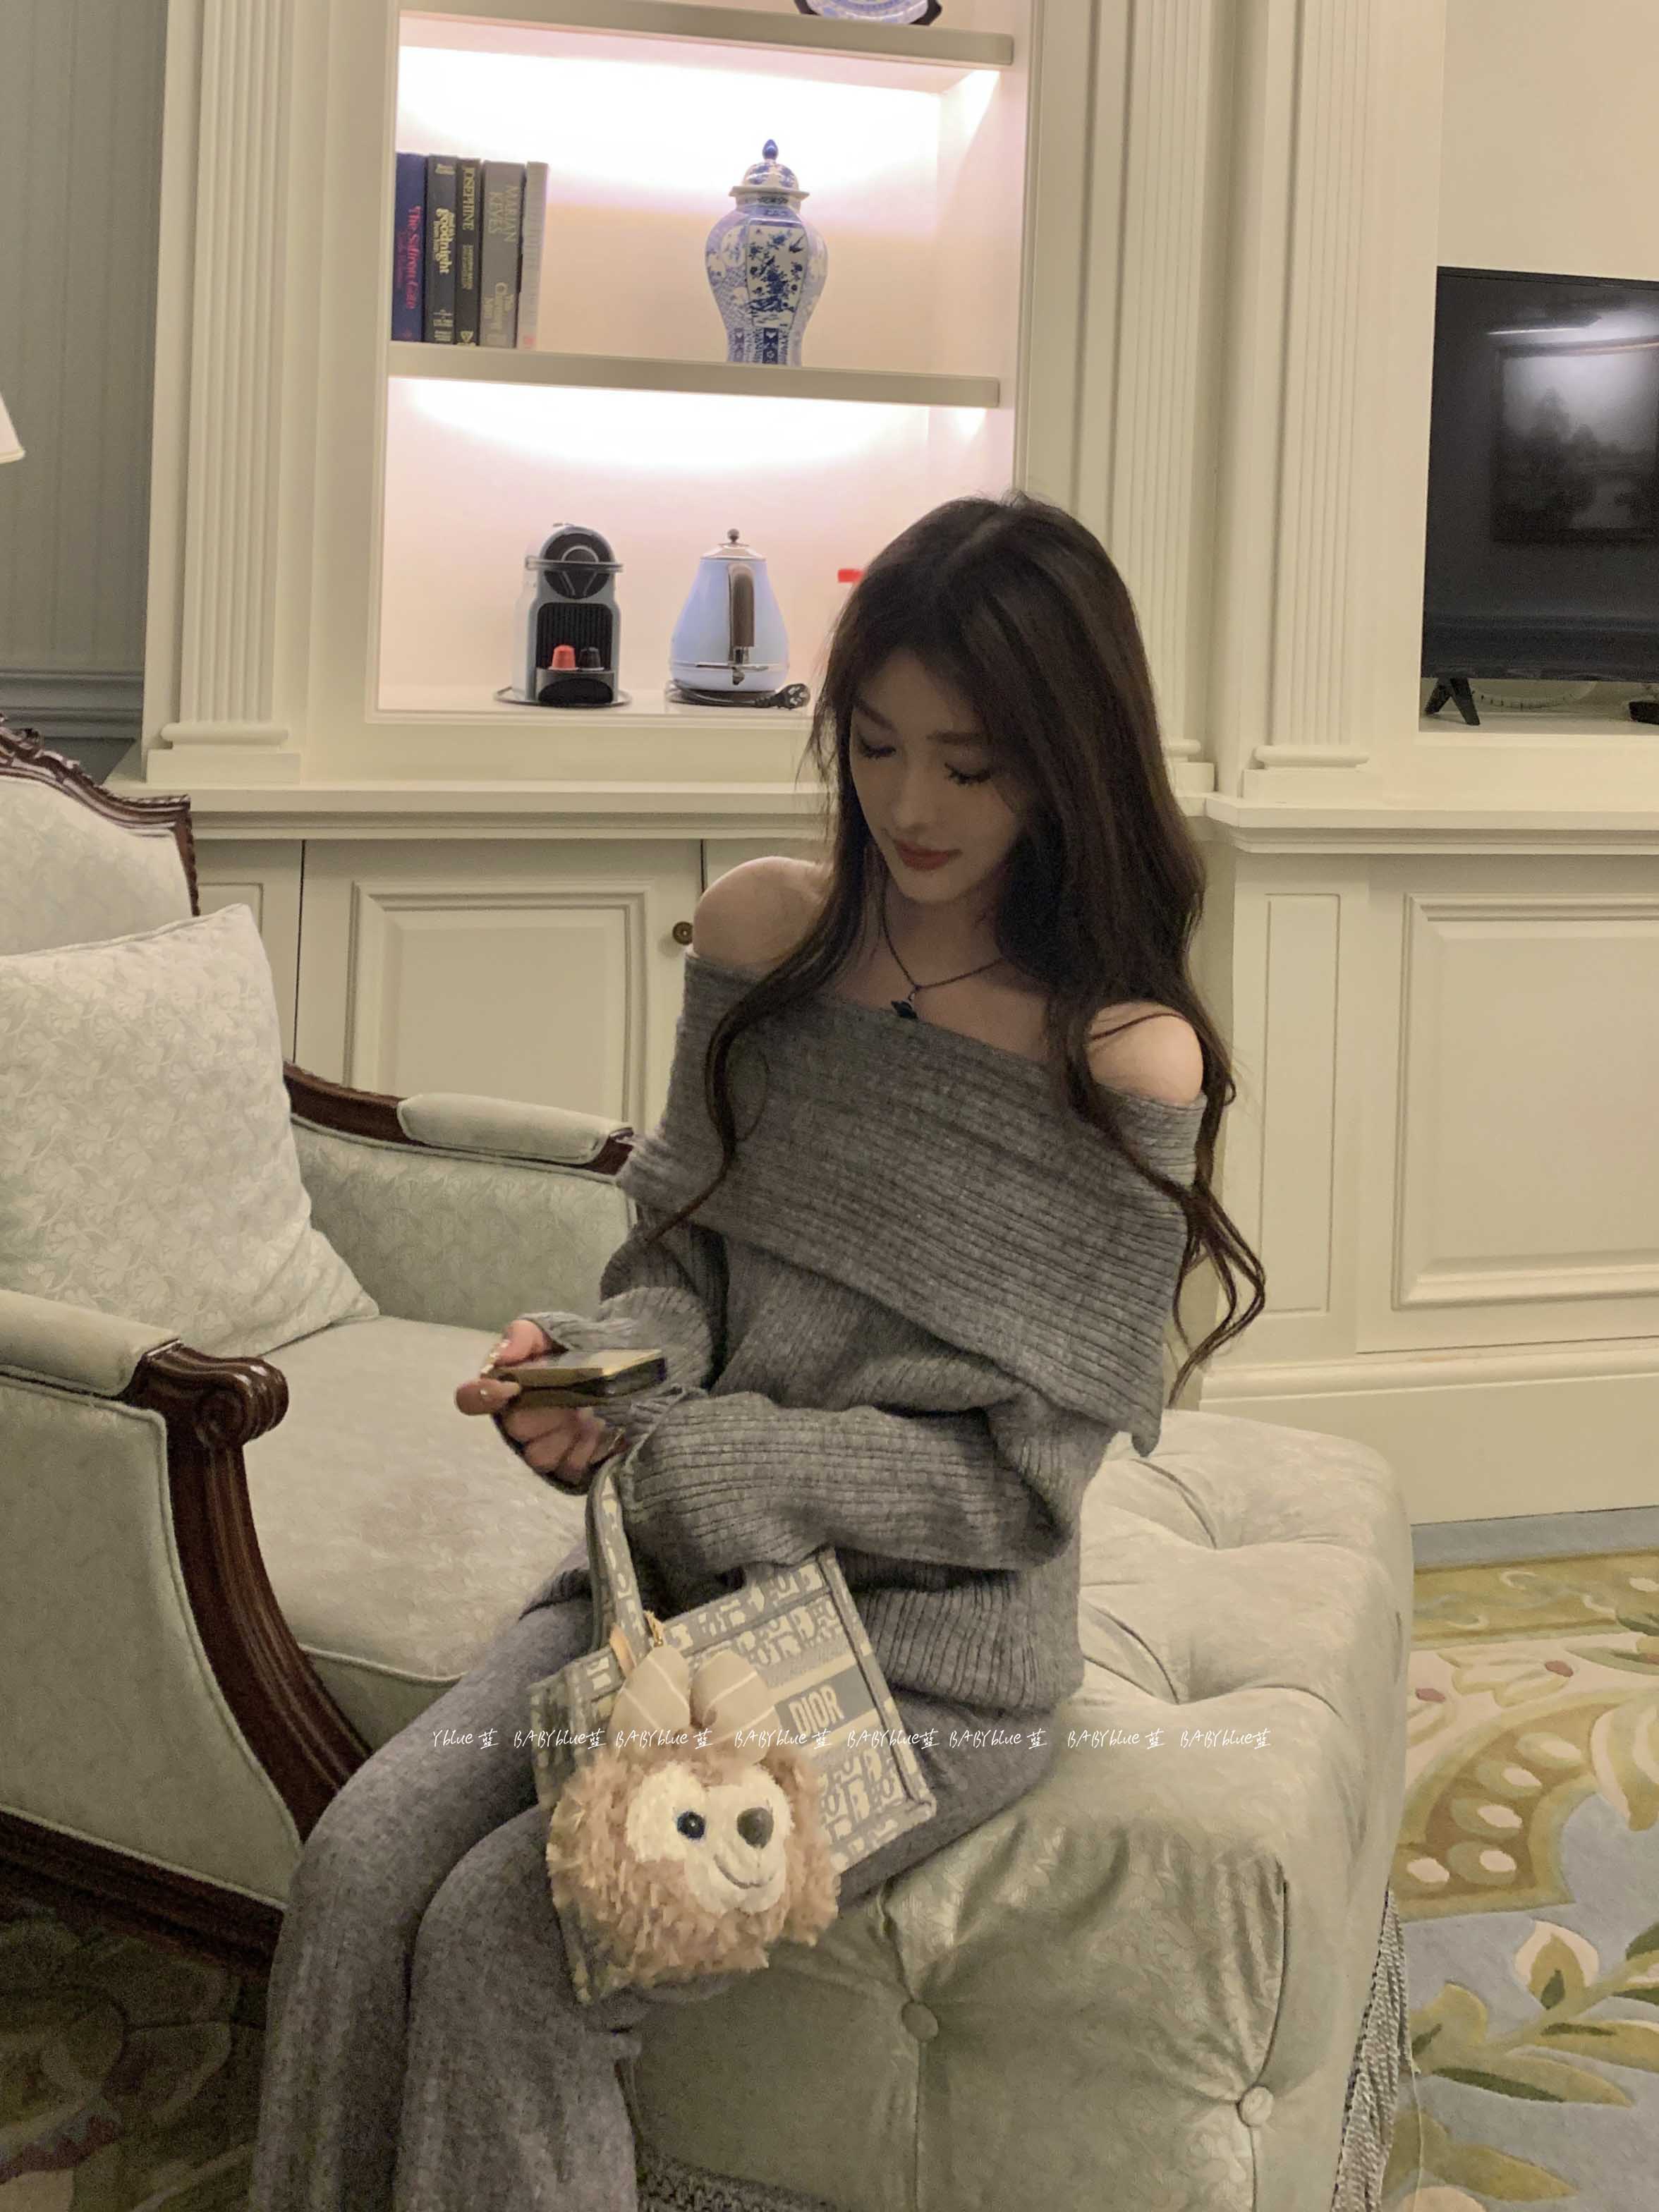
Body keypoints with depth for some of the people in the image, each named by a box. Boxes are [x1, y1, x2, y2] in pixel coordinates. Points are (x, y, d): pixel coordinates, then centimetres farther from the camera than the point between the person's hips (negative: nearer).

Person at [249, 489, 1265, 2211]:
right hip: (672, 1573, 5)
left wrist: (672, 1461, -21)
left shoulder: (1124, 1064, -13)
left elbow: (1019, 1470, -13)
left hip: (926, 1660, -5)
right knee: (357, 1872, -17)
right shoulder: (762, 932, 2)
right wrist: (599, 1359, -13)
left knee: (503, 1947, -20)